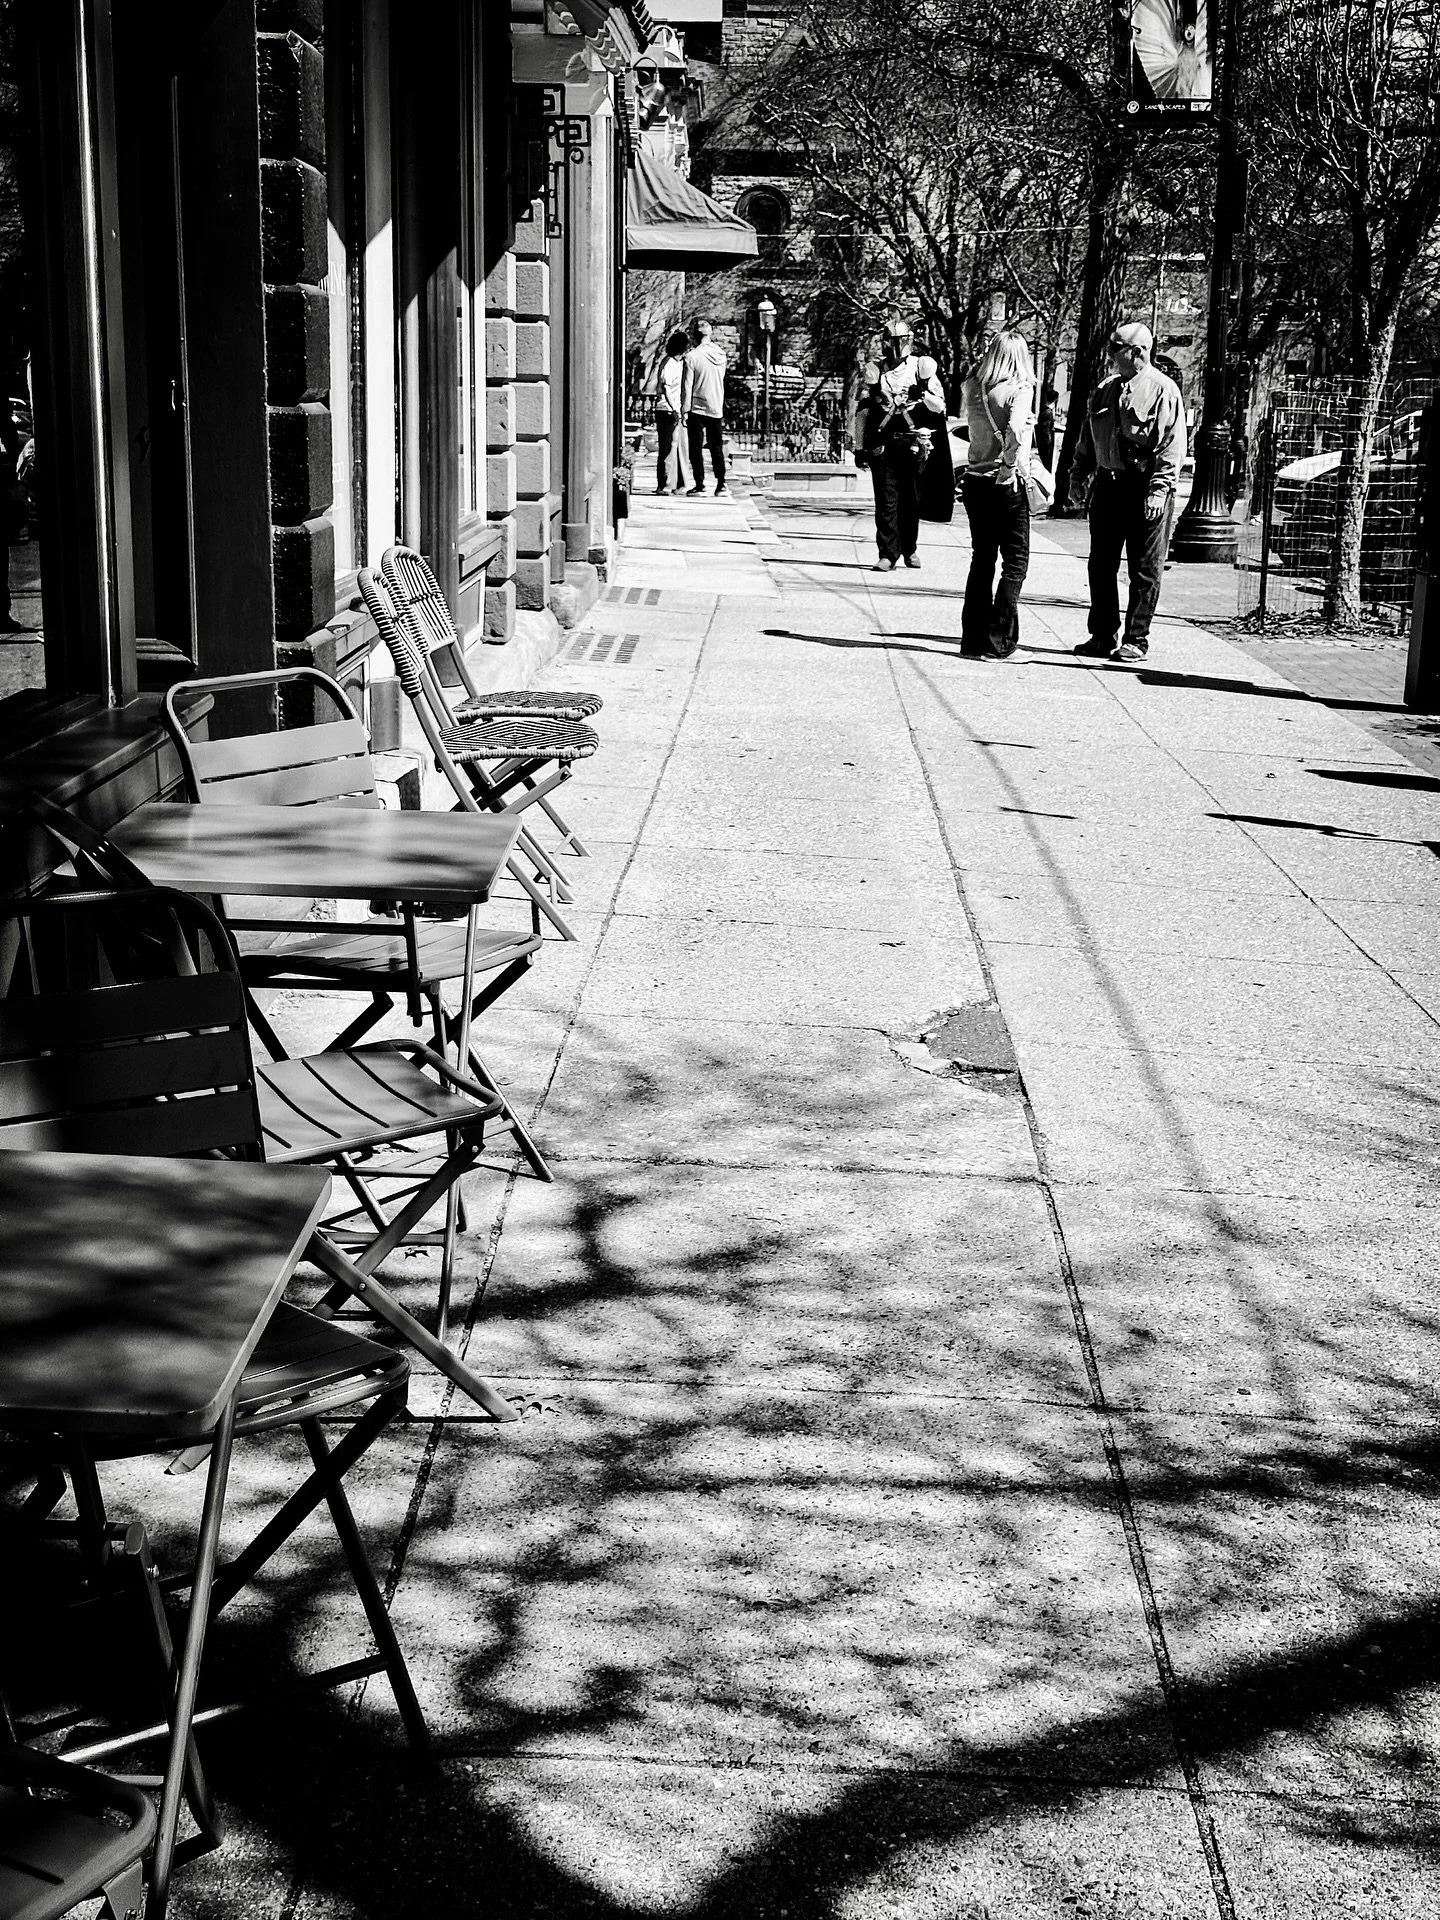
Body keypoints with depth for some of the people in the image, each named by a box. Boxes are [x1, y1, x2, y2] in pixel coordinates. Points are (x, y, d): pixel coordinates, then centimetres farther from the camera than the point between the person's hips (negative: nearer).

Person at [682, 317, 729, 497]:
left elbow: (688, 386, -10)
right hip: (717, 409, 4)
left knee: (696, 448, 2)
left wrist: (685, 410, -6)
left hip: (697, 409, -4)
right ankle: (721, 484, 6)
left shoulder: (692, 356, -12)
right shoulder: (720, 355, 3)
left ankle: (700, 485, -1)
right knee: (717, 448, 10)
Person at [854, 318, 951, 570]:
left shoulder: (922, 367, 5)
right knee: (886, 501, -6)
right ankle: (888, 555, -6)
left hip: (915, 445, 0)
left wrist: (923, 394, -17)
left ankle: (909, 549, 23)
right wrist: (860, 447, 10)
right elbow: (863, 411, 13)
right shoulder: (876, 371, 10)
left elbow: (940, 407, 3)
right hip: (883, 444, 1)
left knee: (912, 501, 6)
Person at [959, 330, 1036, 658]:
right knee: (1015, 561, 4)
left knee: (982, 560, 15)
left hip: (975, 480, 5)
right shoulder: (1020, 389, -11)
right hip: (1007, 484, -5)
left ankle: (973, 638, 16)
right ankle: (998, 641, -1)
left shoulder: (973, 387, 3)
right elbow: (1016, 430, -26)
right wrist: (1010, 465, -15)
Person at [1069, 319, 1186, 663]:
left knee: (1145, 571, 1)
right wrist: (1077, 477, 11)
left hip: (1145, 491, -6)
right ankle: (1103, 637, 17)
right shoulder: (1105, 389, 12)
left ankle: (1136, 641, 7)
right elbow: (1087, 438, 19)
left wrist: (1159, 489, -18)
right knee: (1101, 565, 8)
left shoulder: (1163, 391, -7)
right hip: (1107, 486, 6)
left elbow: (1172, 445, -11)